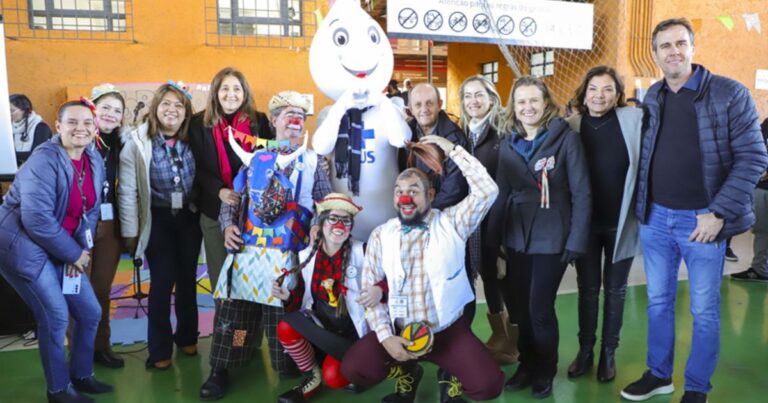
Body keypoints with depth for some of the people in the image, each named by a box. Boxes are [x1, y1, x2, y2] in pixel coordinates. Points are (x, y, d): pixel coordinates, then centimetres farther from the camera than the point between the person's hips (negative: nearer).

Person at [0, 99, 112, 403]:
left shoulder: (94, 161, 2)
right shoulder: (44, 161, -21)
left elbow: (91, 209, 8)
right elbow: (37, 218, -26)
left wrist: (84, 249, -5)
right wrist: (74, 254, -17)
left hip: (62, 251, 8)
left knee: (90, 312, 9)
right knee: (55, 315, -7)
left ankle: (81, 375, 29)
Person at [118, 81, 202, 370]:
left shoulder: (192, 140, -4)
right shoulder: (137, 142, -11)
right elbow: (127, 191, -8)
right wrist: (130, 232, -8)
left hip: (189, 217, 3)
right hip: (157, 220, -2)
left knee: (188, 279, 13)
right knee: (162, 282, 0)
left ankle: (186, 336, 33)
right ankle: (160, 349, 17)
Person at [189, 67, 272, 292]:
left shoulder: (259, 121, 2)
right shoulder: (200, 123, 2)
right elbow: (197, 167, -1)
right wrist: (219, 191, -18)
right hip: (214, 209, 1)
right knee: (219, 272, 7)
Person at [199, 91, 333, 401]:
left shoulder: (314, 162, 11)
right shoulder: (254, 158, 15)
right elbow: (232, 199, 16)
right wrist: (228, 225, -2)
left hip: (286, 257, -2)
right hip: (245, 253, 2)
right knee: (233, 314, 4)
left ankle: (290, 371, 26)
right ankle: (219, 370, 19)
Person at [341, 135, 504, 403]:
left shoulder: (451, 223, -3)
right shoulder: (381, 235, 1)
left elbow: (487, 191, -16)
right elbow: (371, 289, 0)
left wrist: (453, 149, -13)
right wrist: (385, 336, -12)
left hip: (450, 330, -1)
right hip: (399, 331, 2)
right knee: (353, 369, -17)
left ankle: (452, 378, 15)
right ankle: (406, 373, 14)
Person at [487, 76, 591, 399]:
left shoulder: (565, 138, -6)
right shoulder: (508, 143, 7)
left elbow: (581, 193, -8)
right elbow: (502, 193, 10)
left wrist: (576, 240, -13)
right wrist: (493, 237, 5)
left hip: (551, 237, -4)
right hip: (516, 237, 4)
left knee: (540, 309, -1)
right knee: (519, 307, 10)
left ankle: (545, 371, 23)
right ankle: (527, 364, 31)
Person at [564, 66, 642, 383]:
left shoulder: (634, 119, -8)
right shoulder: (572, 126, -4)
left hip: (621, 222, -1)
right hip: (585, 222, 1)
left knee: (615, 289, 13)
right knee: (587, 288, 13)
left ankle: (609, 352, 29)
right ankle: (585, 349, 29)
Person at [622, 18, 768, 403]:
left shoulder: (729, 93, -8)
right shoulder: (651, 98, 6)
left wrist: (718, 213, -16)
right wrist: (641, 205, 6)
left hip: (702, 220, -4)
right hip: (654, 218, 4)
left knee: (704, 311, 8)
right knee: (658, 302, 15)